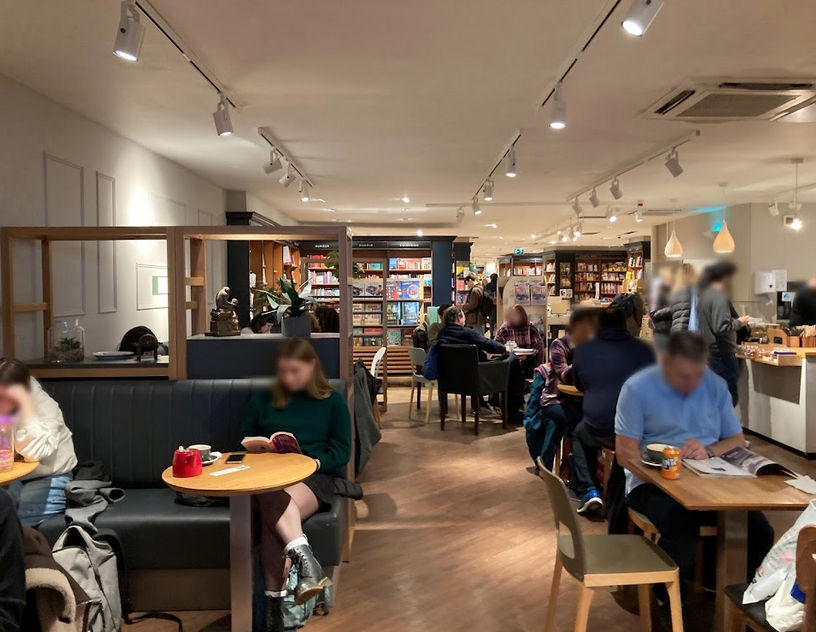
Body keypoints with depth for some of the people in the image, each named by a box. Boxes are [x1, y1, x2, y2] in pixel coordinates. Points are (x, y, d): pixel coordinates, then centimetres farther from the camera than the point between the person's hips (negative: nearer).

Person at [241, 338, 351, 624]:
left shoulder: (332, 401, 11)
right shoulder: (263, 399, 17)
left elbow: (342, 451, 6)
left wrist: (316, 462, -14)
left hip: (312, 476, -2)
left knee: (273, 514, -36)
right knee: (272, 497, -39)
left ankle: (274, 601, -35)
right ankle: (303, 556, -50)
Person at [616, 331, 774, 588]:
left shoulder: (716, 385, 8)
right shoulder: (637, 388, -7)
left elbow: (737, 441, 12)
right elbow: (626, 453, -9)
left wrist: (708, 450, -11)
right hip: (653, 482, -4)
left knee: (759, 531, -20)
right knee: (682, 532, -33)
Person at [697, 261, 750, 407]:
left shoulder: (705, 295, 11)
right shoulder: (719, 297, -17)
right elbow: (721, 327, -25)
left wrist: (733, 321, 16)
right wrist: (738, 323, -9)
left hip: (709, 352, 10)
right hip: (722, 355, -10)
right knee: (730, 398, -3)